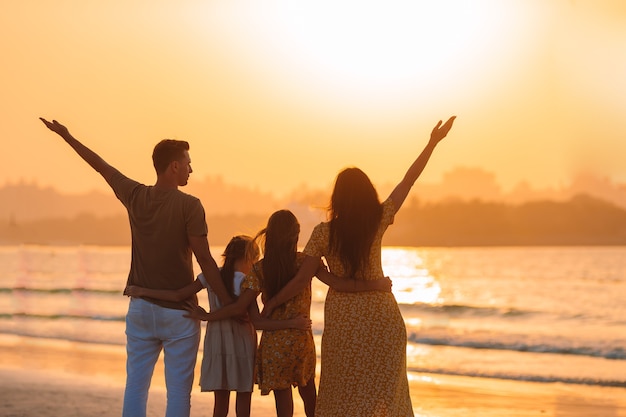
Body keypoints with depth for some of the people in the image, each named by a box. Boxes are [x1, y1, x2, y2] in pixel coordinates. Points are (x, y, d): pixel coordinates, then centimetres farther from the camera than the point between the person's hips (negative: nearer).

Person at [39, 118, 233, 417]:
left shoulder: (135, 196, 2)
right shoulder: (189, 206, -12)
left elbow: (101, 166, 16)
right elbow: (205, 261, -13)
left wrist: (66, 136, 30)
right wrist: (228, 303, -6)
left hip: (141, 308, 5)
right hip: (179, 313, -4)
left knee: (135, 385, 8)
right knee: (178, 390, 0)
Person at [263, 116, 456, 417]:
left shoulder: (324, 232, -10)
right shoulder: (378, 221, -7)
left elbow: (302, 279, -8)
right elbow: (408, 180, 0)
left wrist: (271, 304, 5)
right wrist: (433, 143, 7)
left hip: (343, 317, 0)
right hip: (380, 315, 1)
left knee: (341, 392, 9)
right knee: (384, 387, 8)